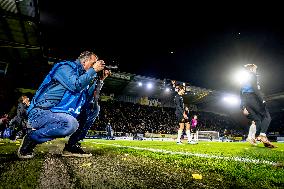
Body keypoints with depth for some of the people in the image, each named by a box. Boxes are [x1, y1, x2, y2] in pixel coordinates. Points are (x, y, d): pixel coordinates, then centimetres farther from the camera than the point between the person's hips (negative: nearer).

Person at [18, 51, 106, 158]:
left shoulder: (81, 74, 15)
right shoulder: (65, 67, -8)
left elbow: (89, 98, 8)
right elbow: (76, 85, -27)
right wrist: (94, 70, -16)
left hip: (56, 113, 8)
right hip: (39, 113, -8)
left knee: (93, 109, 0)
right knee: (71, 124, -36)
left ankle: (72, 145, 2)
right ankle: (31, 138, -8)